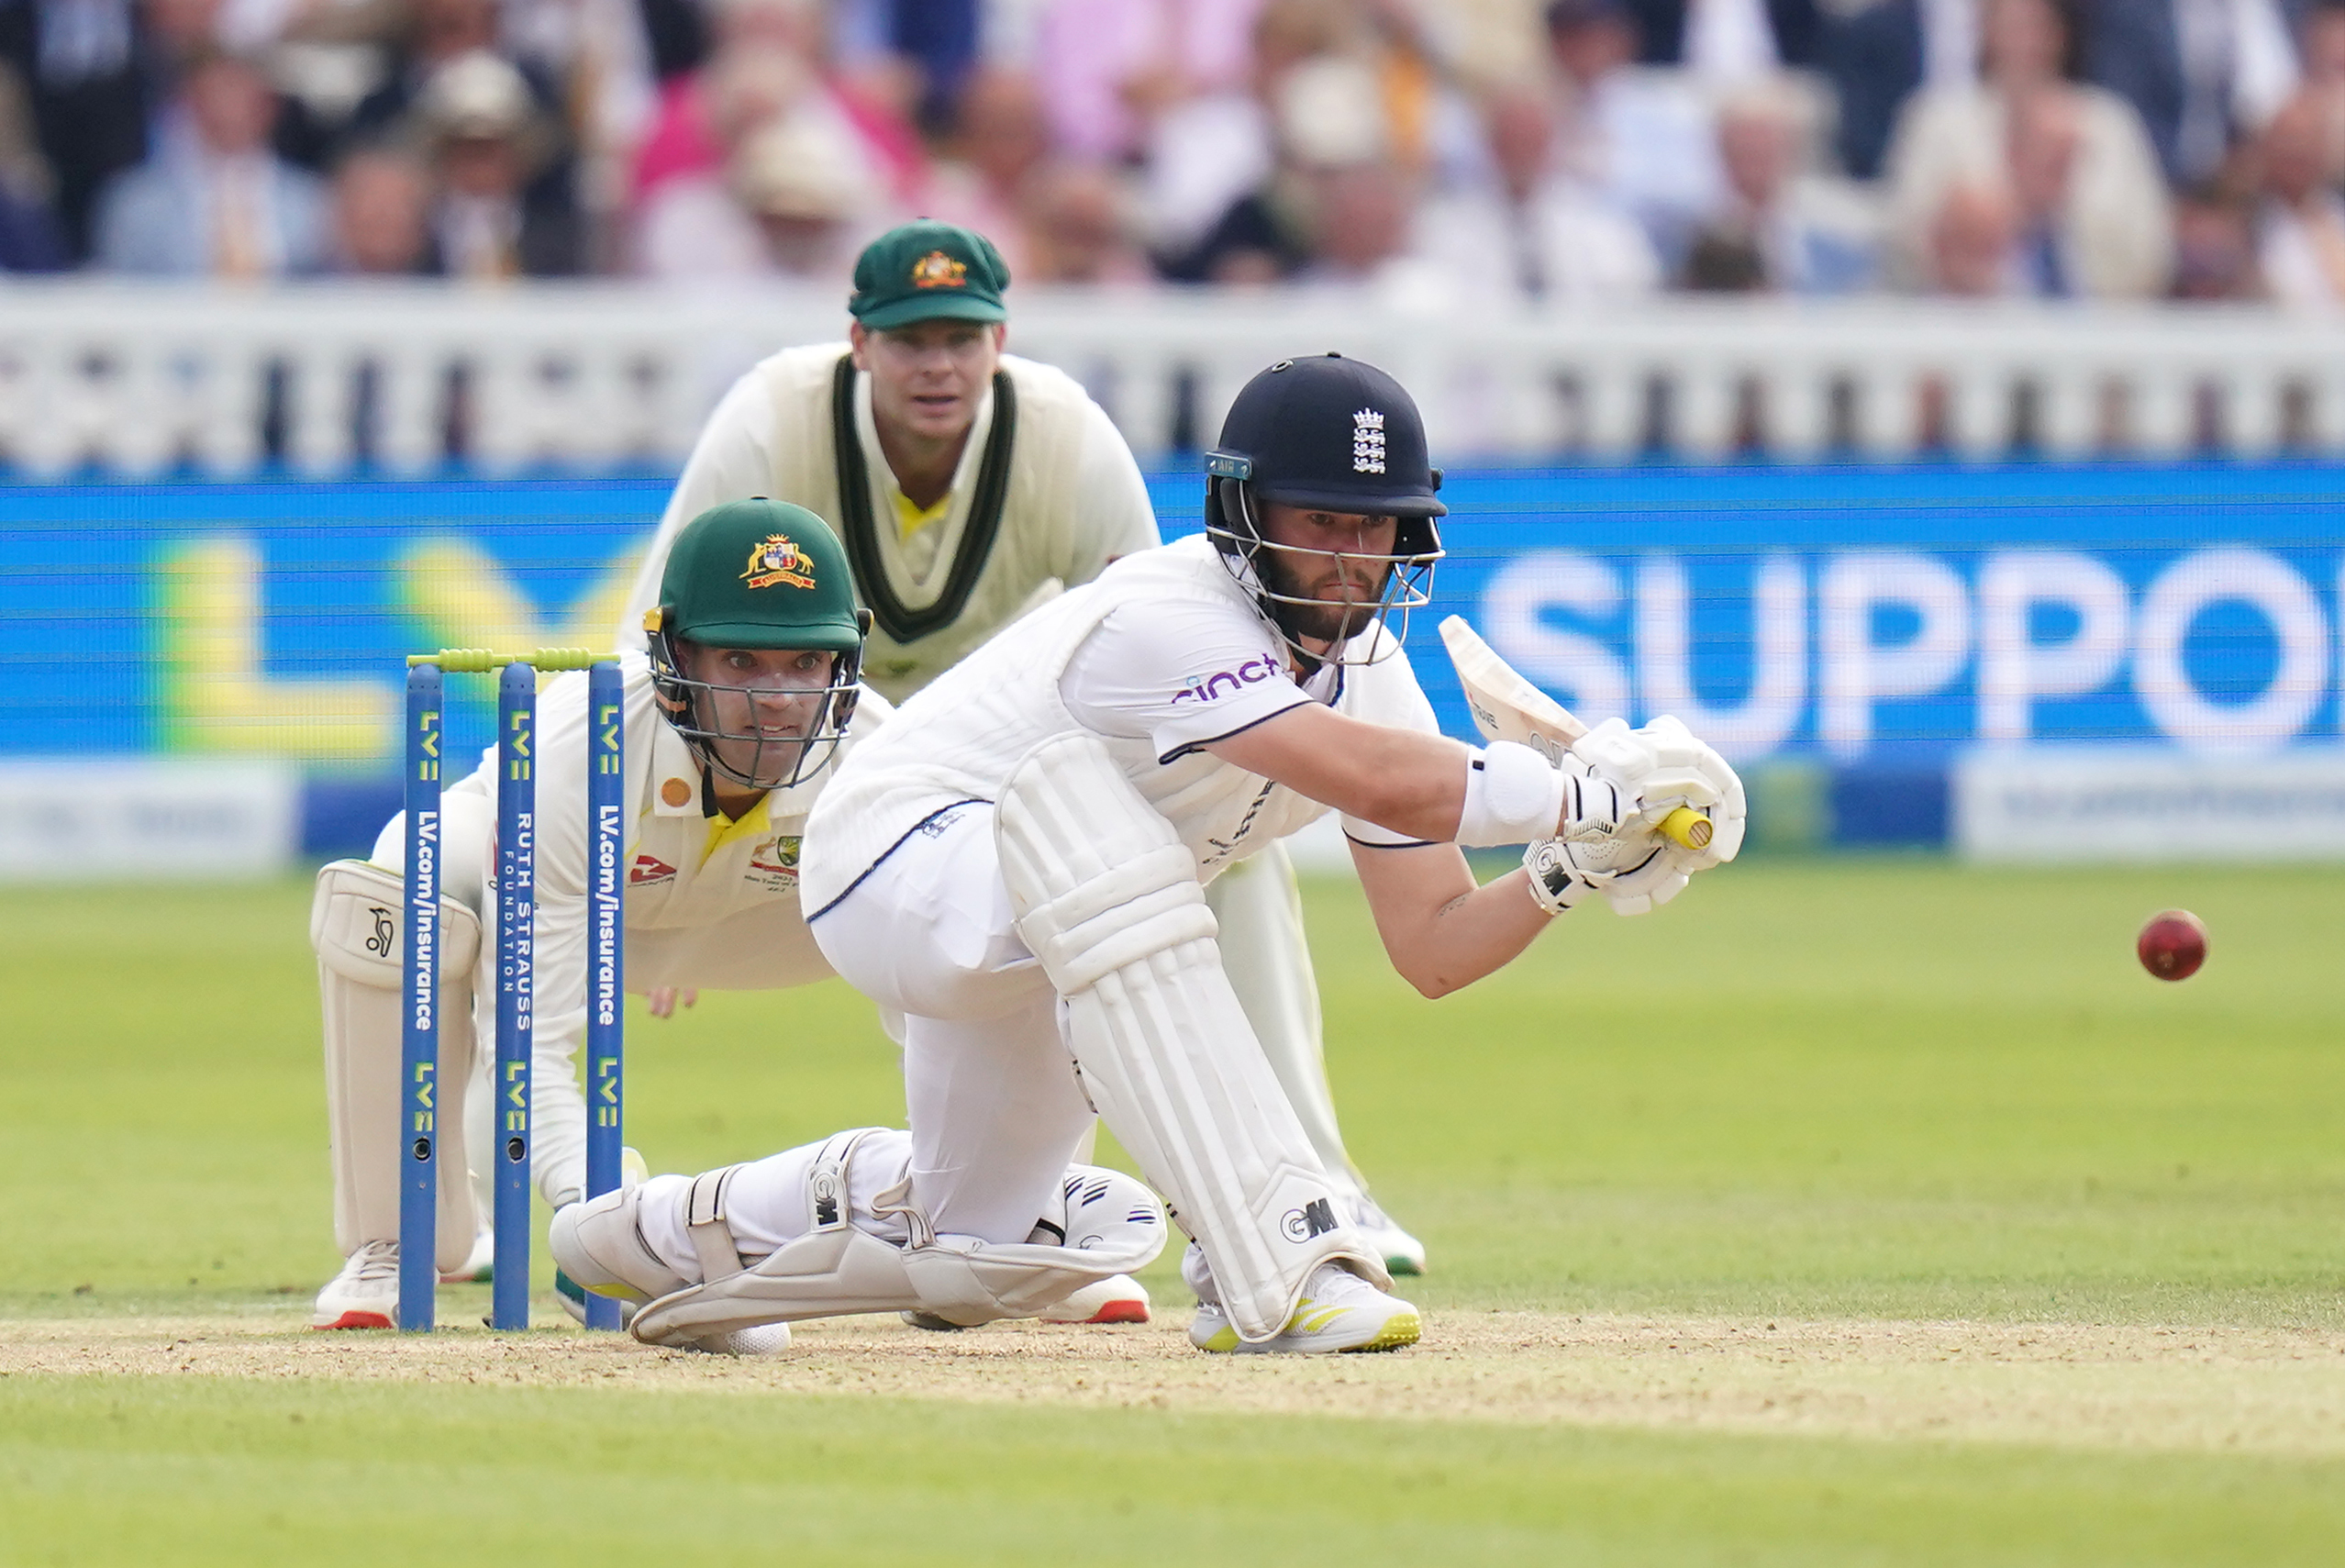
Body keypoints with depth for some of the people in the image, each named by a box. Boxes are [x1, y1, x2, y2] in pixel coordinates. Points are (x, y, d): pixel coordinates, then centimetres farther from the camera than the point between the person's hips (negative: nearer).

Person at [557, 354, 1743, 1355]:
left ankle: (671, 1231, 36)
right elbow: (1393, 785, -42)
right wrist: (1582, 793, -35)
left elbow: (1433, 949, -4)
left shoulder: (1368, 672, -3)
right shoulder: (1166, 619, -29)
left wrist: (1570, 871, -20)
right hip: (891, 865, -10)